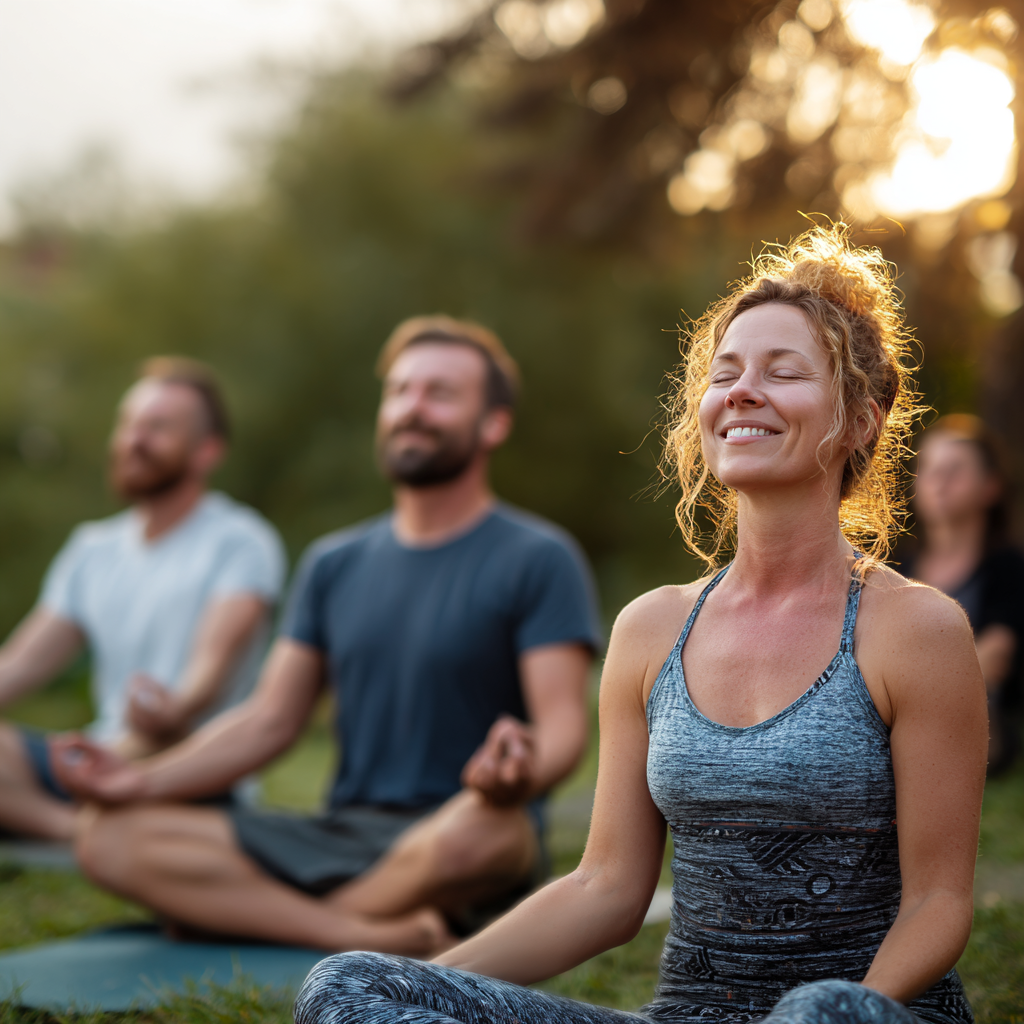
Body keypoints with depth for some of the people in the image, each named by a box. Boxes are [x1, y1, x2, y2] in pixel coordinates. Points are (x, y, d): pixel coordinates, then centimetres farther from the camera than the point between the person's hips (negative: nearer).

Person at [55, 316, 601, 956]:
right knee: (111, 842, -15)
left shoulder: (538, 560, -2)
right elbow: (271, 719, 13)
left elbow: (563, 724, -12)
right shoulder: (335, 564, 16)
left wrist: (522, 774, -37)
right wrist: (143, 780, -2)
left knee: (479, 826, -43)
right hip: (340, 836, 5)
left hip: (455, 844, -5)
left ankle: (247, 913, -16)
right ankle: (382, 937, -26)